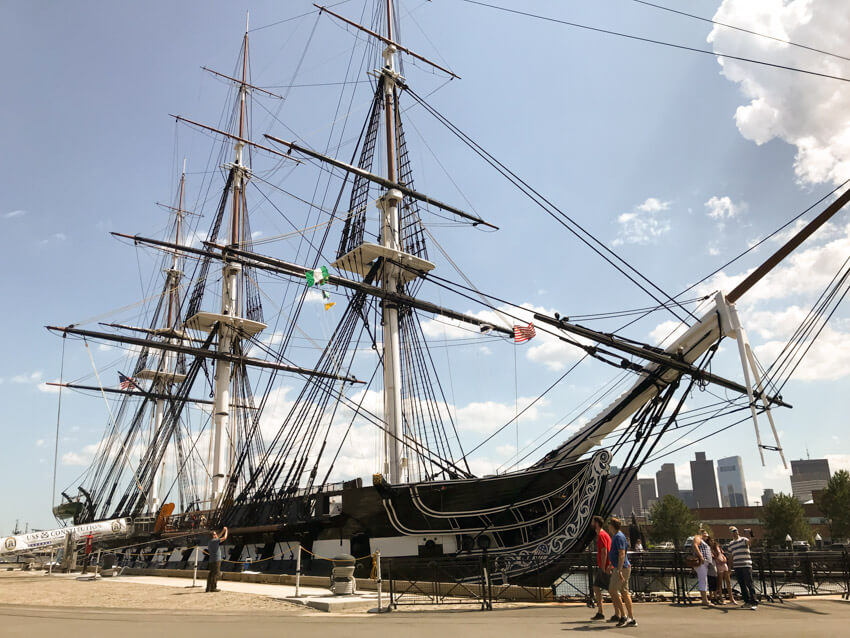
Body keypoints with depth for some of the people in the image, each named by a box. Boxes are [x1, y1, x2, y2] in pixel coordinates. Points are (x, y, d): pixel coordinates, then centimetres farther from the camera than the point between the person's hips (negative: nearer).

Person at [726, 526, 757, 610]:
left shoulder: (743, 540, 1)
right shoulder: (730, 545, 17)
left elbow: (749, 542, -23)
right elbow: (731, 557, 21)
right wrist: (729, 567, 16)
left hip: (746, 565, -5)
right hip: (737, 566, 5)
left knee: (749, 584, -9)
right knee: (742, 585, 7)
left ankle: (754, 602, -9)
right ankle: (747, 601, 14)